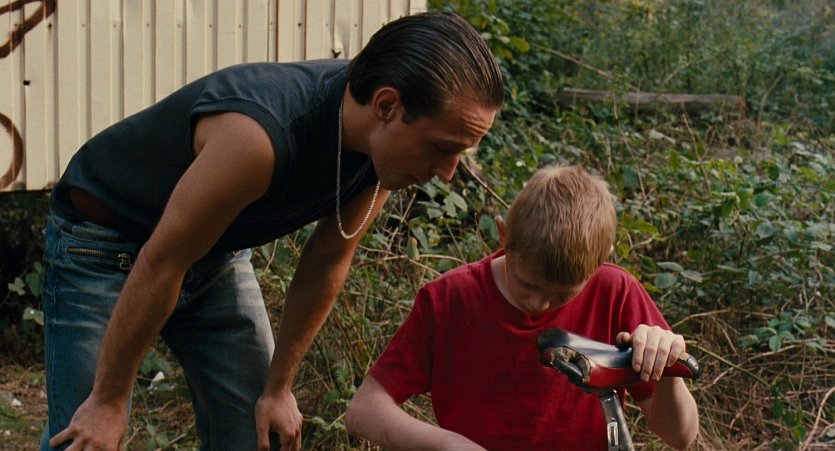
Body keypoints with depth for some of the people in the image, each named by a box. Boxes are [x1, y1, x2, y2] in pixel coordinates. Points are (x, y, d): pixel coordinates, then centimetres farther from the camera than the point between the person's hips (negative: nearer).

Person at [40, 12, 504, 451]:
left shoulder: (383, 143, -16)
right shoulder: (259, 136, -40)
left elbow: (326, 263, -3)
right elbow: (160, 264, -30)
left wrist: (278, 388, 3)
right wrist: (108, 401, -20)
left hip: (217, 249, 7)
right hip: (105, 244, -6)